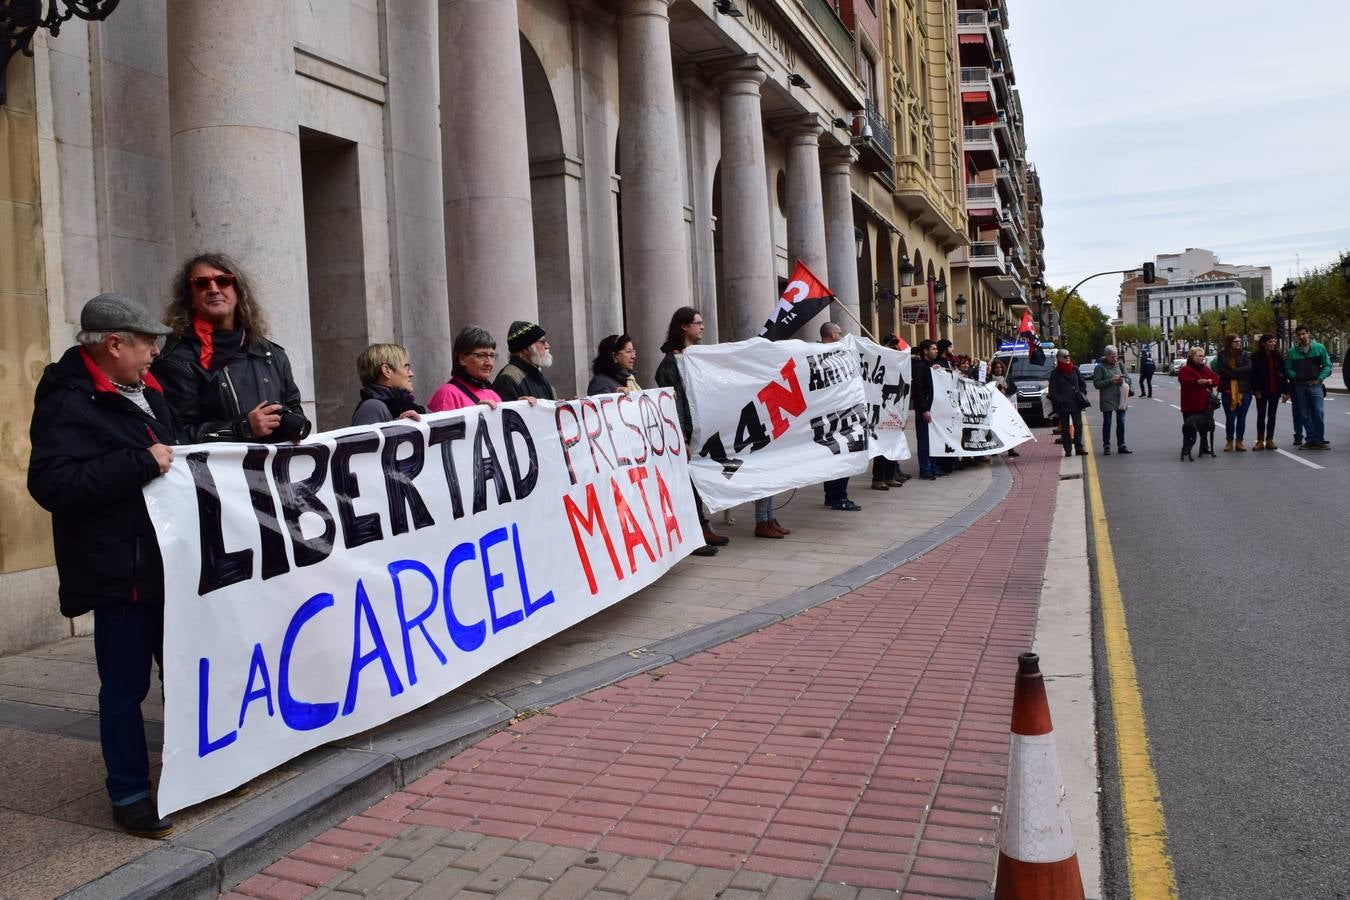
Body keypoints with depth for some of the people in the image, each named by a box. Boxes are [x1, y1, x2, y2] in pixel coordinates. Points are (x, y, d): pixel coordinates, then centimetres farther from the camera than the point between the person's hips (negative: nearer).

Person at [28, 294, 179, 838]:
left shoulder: (146, 393, 13)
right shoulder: (68, 404, -14)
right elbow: (50, 483, -26)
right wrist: (142, 463, -26)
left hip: (167, 562, 9)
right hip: (119, 570, -9)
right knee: (125, 685, 3)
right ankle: (129, 795, 17)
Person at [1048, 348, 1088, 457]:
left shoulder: (1075, 369, 8)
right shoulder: (1055, 373, -1)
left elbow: (1083, 383, 16)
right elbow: (1052, 390, -2)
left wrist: (1082, 394, 4)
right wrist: (1059, 400, -11)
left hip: (1076, 403, 3)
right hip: (1063, 405, -3)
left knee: (1078, 425, 2)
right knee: (1065, 427, 3)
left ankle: (1079, 448, 10)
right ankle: (1068, 450, 7)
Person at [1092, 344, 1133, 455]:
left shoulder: (1120, 364, 8)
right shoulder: (1100, 367, -5)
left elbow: (1128, 378, 12)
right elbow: (1096, 383, -9)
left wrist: (1123, 380, -11)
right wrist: (1110, 380, -17)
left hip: (1120, 398, 4)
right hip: (1107, 399, -4)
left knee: (1121, 423, 6)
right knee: (1107, 423, 1)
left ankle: (1121, 446, 14)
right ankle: (1106, 447, 7)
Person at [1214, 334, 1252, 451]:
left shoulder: (1245, 355, 6)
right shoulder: (1222, 355, 3)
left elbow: (1248, 368, -10)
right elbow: (1221, 370, -9)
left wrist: (1233, 371, -14)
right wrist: (1239, 374, -12)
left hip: (1244, 390, 1)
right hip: (1228, 390, -1)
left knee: (1241, 417, 5)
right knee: (1230, 417, 2)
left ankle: (1239, 441, 13)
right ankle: (1229, 441, 13)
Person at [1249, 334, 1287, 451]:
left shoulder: (1278, 356, 5)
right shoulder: (1256, 357, -5)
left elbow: (1283, 374, 5)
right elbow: (1254, 374, -7)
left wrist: (1285, 391, 1)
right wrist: (1256, 390, -14)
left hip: (1275, 391, 3)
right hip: (1262, 391, -3)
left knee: (1272, 415, 8)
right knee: (1261, 415, 1)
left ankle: (1269, 440, 13)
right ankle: (1260, 441, 4)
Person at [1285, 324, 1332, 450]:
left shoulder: (1319, 348, 2)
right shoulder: (1292, 351, 5)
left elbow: (1327, 366, 4)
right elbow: (1288, 369, 9)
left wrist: (1320, 378, -7)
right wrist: (1296, 376, -7)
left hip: (1316, 385, -2)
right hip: (1300, 386, 2)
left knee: (1318, 413, -8)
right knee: (1305, 415, 5)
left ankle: (1319, 440, -1)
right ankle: (1311, 439, 11)